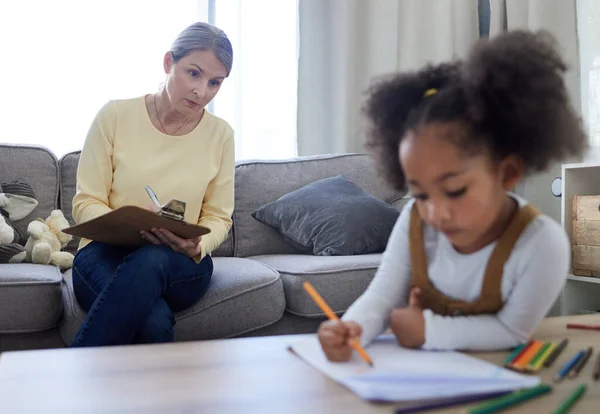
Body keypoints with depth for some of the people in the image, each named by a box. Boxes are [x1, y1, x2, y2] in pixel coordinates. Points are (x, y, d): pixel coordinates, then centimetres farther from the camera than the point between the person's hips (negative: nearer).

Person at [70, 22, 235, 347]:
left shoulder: (220, 134, 4)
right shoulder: (115, 116, -1)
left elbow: (218, 217, 7)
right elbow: (86, 203, -2)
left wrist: (197, 246, -16)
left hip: (181, 264, 2)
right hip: (106, 252, -2)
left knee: (150, 262, -37)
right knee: (154, 323, -36)